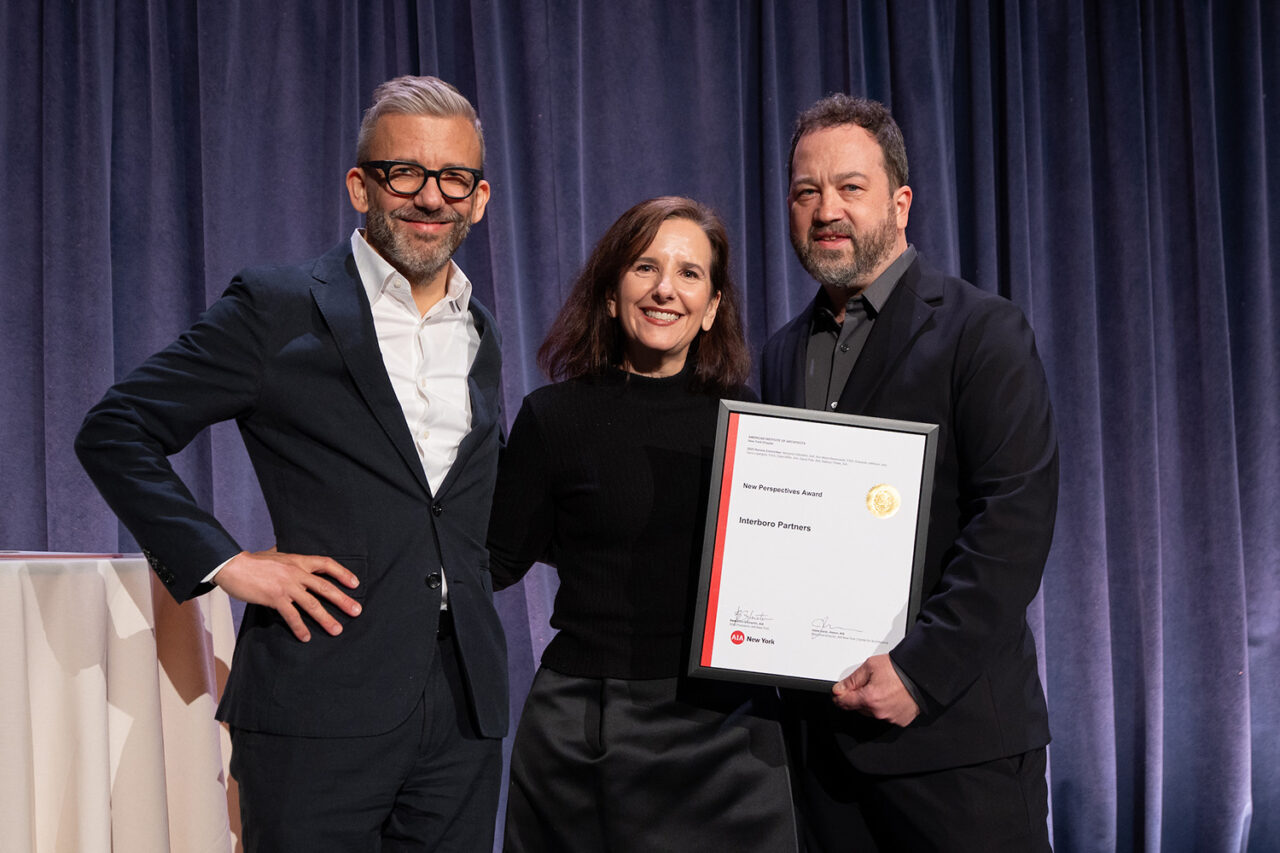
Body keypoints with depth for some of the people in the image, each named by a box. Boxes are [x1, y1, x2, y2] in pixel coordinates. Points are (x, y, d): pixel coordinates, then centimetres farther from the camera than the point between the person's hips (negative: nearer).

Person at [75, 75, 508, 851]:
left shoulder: (480, 333, 15)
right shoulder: (279, 309, -2)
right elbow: (114, 432, -2)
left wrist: (470, 579, 12)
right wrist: (225, 562, -10)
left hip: (465, 703, 5)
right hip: (322, 706, -5)